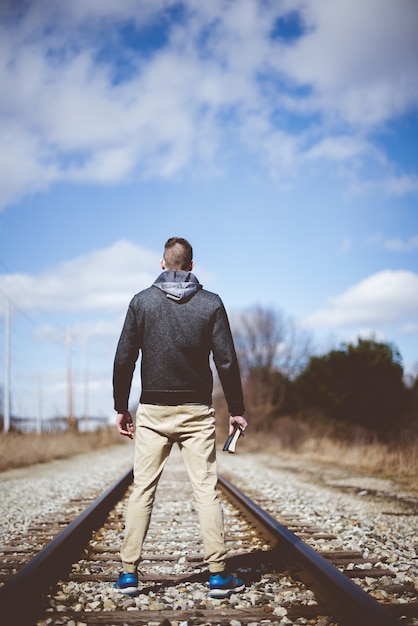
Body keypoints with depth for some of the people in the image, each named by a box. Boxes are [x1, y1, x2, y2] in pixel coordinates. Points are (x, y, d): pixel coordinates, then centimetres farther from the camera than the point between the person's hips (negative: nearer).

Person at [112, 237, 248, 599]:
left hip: (152, 410, 1)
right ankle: (218, 575, 3)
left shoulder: (142, 302, 1)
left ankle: (129, 573, 6)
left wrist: (122, 408, 9)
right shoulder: (211, 303, 0)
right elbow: (227, 361, -3)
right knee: (206, 490, 1)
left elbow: (124, 360, 0)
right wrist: (236, 409, 5)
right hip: (197, 412, 0)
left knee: (142, 491, 5)